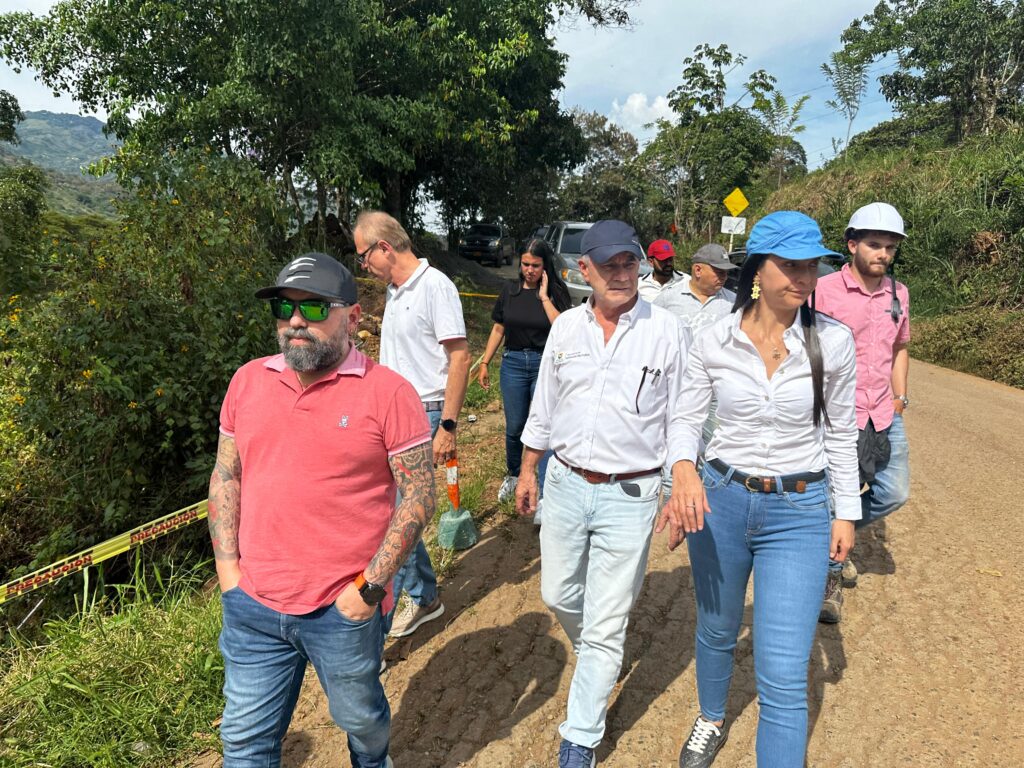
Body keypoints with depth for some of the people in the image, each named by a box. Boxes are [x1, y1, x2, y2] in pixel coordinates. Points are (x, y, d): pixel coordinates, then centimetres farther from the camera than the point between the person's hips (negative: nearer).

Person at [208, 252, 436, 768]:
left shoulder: (387, 392, -12)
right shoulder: (248, 381, 3)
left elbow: (418, 497, -11)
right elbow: (226, 477, 11)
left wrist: (371, 587, -13)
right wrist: (228, 568, 4)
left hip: (344, 610, -3)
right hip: (252, 607, 4)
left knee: (360, 719, 20)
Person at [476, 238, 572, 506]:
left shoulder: (555, 292, -5)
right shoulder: (510, 289, 4)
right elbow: (498, 328, 10)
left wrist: (544, 297, -17)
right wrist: (484, 363, 8)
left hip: (546, 364, -3)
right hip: (513, 363, 3)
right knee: (515, 426, 12)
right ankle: (512, 475, 38)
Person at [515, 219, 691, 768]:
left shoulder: (667, 332, -9)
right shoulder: (566, 327, 2)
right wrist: (527, 471, 14)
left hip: (630, 495, -4)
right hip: (565, 483, 4)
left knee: (606, 625, 3)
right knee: (559, 594, 19)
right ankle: (596, 659, 51)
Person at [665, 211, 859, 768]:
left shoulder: (833, 341, -9)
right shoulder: (714, 341, -8)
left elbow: (840, 434, 2)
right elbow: (686, 418, -2)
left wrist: (845, 513, 5)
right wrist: (684, 471, -22)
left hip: (799, 513, -2)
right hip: (719, 502, 2)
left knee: (783, 679, -5)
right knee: (716, 632, 24)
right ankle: (710, 719, 54)